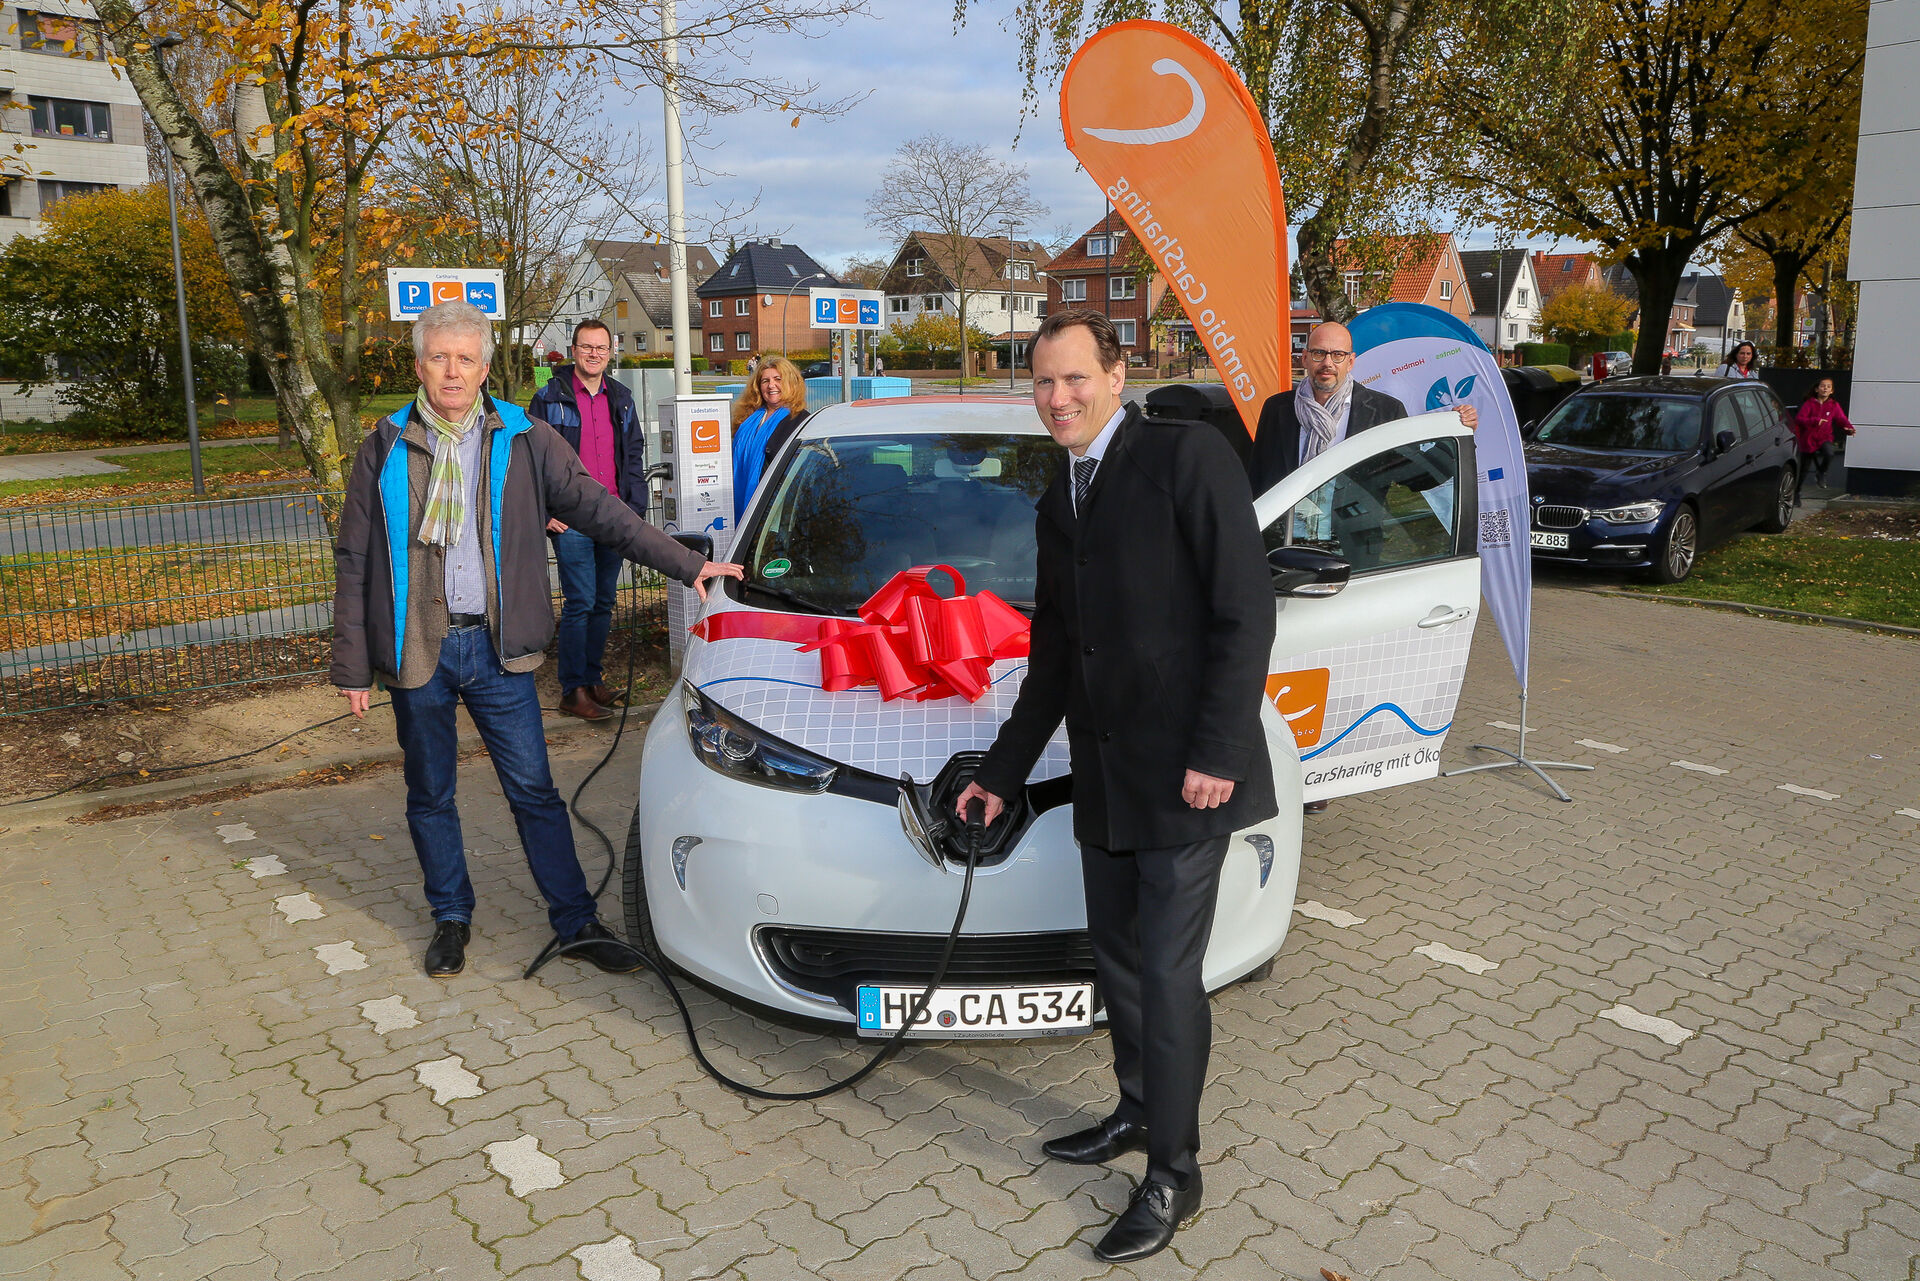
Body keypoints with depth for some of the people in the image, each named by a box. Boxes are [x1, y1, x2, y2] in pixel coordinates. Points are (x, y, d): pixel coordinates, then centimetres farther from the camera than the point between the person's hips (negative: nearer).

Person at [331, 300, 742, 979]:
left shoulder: (524, 440, 2)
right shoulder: (385, 449, 2)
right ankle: (451, 917, 31)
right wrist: (352, 667, 1)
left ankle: (577, 921, 15)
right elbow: (354, 564, 4)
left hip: (496, 646, -1)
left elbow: (600, 511, 3)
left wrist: (686, 564, -2)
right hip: (417, 650, 1)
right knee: (430, 797, 12)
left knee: (534, 790, 3)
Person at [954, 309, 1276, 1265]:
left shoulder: (1187, 458, -10)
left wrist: (1217, 753, -19)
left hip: (1185, 774, -7)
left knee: (1169, 973, 0)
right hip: (1103, 779, 7)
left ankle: (1172, 1175, 16)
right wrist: (1002, 773, 21)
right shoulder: (1058, 503, 14)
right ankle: (1137, 1113, 37)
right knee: (1118, 960, 17)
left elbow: (1245, 612, -14)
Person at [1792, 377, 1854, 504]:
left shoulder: (1834, 405, 2)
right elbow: (1799, 419, -15)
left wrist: (1848, 428, -22)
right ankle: (1796, 493, 26)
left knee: (1829, 454, -33)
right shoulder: (1809, 404, -4)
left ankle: (1821, 473, -3)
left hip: (1825, 438, 1)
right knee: (1804, 469, 7)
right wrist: (1815, 420, -29)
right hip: (1808, 440, -1)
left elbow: (1841, 419, -2)